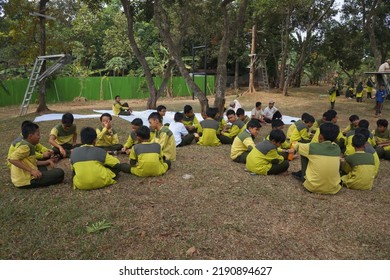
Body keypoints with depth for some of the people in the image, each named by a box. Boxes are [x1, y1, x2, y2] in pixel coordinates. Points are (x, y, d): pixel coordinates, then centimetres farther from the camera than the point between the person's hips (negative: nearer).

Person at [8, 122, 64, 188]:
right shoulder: (25, 146, -16)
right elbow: (12, 159, -30)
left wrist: (47, 162, 7)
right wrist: (31, 170, -30)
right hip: (25, 181, -10)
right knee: (59, 173, -14)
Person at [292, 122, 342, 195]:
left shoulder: (312, 147, -12)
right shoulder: (337, 149, 0)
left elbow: (297, 147, 9)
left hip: (313, 187, -4)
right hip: (333, 189, 4)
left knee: (304, 154, 9)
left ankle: (304, 177, 27)